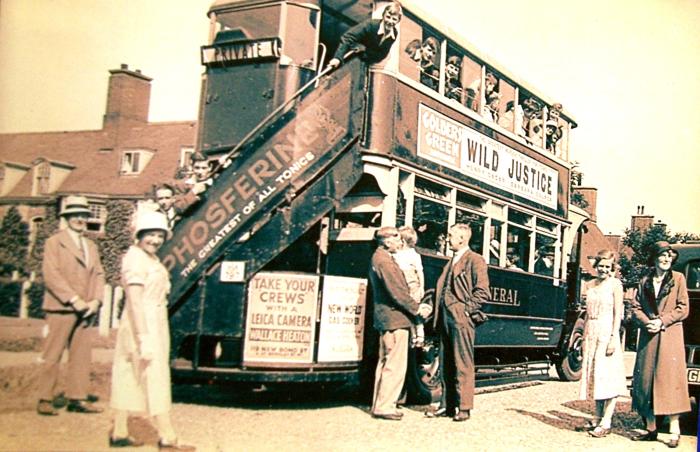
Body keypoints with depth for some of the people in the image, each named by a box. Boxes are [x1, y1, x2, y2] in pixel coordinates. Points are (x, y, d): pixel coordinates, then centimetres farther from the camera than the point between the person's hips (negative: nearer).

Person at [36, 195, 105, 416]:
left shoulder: (91, 246, 19)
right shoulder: (54, 242, 1)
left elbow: (98, 275, 14)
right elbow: (51, 274, -9)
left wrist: (95, 300, -3)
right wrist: (73, 299, -16)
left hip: (85, 310, 5)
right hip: (60, 308, -5)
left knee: (82, 355, 5)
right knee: (52, 355, -1)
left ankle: (77, 399, 11)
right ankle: (45, 399, 7)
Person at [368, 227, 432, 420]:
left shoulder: (380, 258, 16)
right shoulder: (384, 261, -17)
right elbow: (397, 292, -20)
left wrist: (415, 305, 9)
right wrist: (417, 309, -11)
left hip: (385, 318, 11)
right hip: (394, 319, -11)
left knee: (385, 363, 16)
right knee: (395, 366, -6)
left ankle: (379, 405, 22)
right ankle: (384, 407, -2)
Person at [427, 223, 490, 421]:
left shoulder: (475, 260, -4)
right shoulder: (451, 262, 20)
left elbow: (482, 292, -11)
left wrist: (466, 309, -13)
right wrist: (439, 313, 13)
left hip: (461, 319, -8)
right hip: (445, 318, 8)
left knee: (463, 365, -5)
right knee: (446, 364, 12)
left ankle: (464, 407, 0)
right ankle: (446, 404, 19)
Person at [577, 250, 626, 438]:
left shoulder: (615, 284, -4)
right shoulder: (589, 285, 13)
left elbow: (617, 313, -9)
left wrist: (613, 337, -17)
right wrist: (584, 335, 14)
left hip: (607, 332, -6)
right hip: (591, 332, 6)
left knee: (607, 375, -8)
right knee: (593, 374, 9)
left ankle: (606, 423, -7)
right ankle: (598, 418, 17)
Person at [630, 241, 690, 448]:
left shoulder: (678, 278, 5)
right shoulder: (644, 281, 13)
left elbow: (683, 308, -1)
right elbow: (636, 308, 9)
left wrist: (662, 322, -11)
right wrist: (647, 323, -9)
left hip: (670, 336, -3)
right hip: (648, 337, 4)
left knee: (669, 379, -8)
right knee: (645, 380, 3)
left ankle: (674, 429, -4)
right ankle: (650, 428, 10)